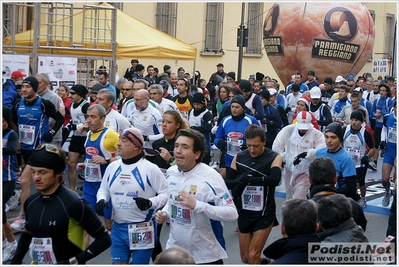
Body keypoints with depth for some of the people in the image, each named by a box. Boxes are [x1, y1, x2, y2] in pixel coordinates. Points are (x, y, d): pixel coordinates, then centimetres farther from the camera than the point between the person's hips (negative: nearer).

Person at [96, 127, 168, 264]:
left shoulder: (150, 168, -10)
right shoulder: (112, 167, 6)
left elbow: (166, 194, -8)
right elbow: (103, 190, 18)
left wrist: (150, 203, -25)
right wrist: (101, 200, -4)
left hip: (142, 229, -5)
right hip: (118, 228, 5)